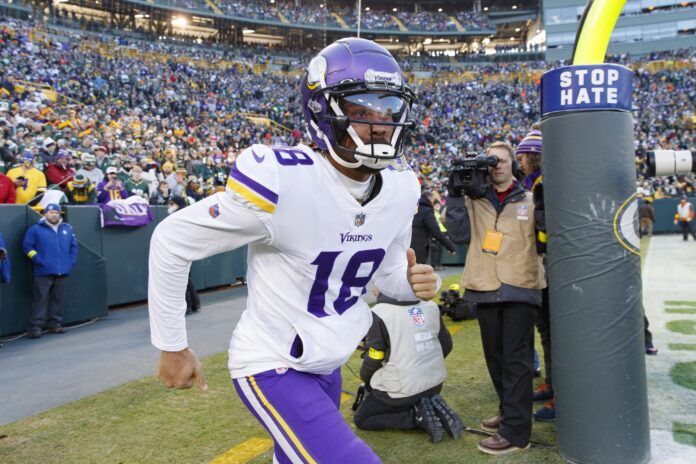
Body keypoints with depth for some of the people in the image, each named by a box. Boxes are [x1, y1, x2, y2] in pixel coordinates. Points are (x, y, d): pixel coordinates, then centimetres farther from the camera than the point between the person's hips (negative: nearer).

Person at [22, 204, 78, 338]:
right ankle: (35, 327, -4)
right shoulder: (36, 229, 2)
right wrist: (39, 260, -9)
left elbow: (73, 246, 18)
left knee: (58, 299, 9)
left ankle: (55, 324, 17)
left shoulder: (67, 229, 14)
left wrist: (71, 262, 6)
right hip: (43, 273, -4)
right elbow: (27, 246, -1)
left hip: (62, 272, 4)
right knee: (40, 299, -7)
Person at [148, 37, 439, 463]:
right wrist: (172, 345, -9)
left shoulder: (401, 188, -6)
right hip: (273, 366, -7)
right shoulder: (280, 181, -26)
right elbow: (172, 241, -16)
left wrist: (411, 282, -15)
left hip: (327, 366, 7)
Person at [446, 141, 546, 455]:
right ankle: (510, 411, 32)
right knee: (495, 356, 14)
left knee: (516, 358, -2)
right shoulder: (474, 199, 9)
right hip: (485, 288, 3)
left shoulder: (530, 201, 6)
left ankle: (515, 431, 3)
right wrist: (454, 196, -9)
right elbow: (460, 235, -3)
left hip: (520, 288, -3)